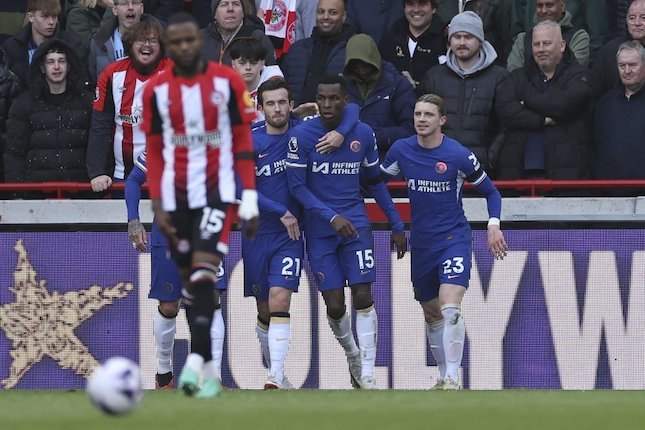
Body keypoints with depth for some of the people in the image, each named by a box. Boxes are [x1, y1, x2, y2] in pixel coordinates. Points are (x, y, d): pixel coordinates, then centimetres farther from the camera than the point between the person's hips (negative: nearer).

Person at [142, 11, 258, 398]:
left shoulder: (228, 82, -1)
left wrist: (250, 198, -4)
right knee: (190, 281, 6)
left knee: (204, 272, -20)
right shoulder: (156, 90, 5)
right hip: (176, 198, 3)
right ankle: (210, 371, 13)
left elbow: (243, 141, 1)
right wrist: (158, 204, 0)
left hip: (217, 192, -3)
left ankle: (196, 359, -26)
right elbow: (154, 151, 8)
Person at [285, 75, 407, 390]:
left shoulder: (363, 134, 1)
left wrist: (396, 225, 13)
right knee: (334, 306, -2)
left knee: (363, 298, -10)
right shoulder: (301, 135, -9)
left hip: (356, 225, 1)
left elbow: (375, 182, 13)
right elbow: (297, 186, -9)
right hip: (319, 230, -1)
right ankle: (352, 355, 25)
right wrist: (332, 217, -20)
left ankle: (367, 373, -7)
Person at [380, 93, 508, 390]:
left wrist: (493, 225, -12)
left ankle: (453, 379, -18)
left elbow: (490, 191, 0)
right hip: (421, 243, 5)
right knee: (432, 315, 13)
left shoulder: (458, 155, -10)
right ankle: (443, 377, 29)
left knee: (450, 308, -21)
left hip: (454, 240, -5)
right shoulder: (401, 151, 0)